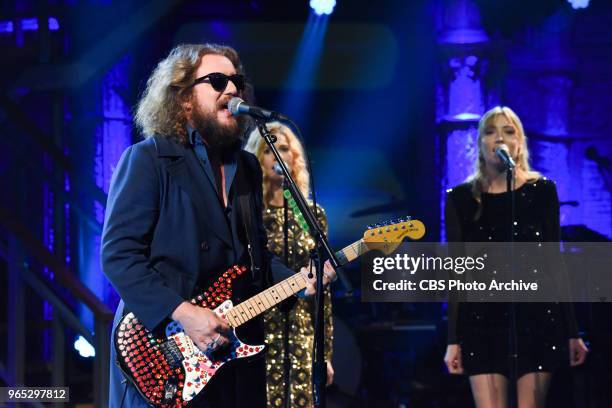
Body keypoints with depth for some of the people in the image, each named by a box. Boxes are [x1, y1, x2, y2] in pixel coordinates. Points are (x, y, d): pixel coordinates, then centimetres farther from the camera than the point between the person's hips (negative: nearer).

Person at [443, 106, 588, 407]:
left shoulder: (542, 191, 5)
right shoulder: (461, 198, 4)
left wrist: (572, 332, 4)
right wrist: (453, 339, 0)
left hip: (537, 318, 0)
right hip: (483, 321, 0)